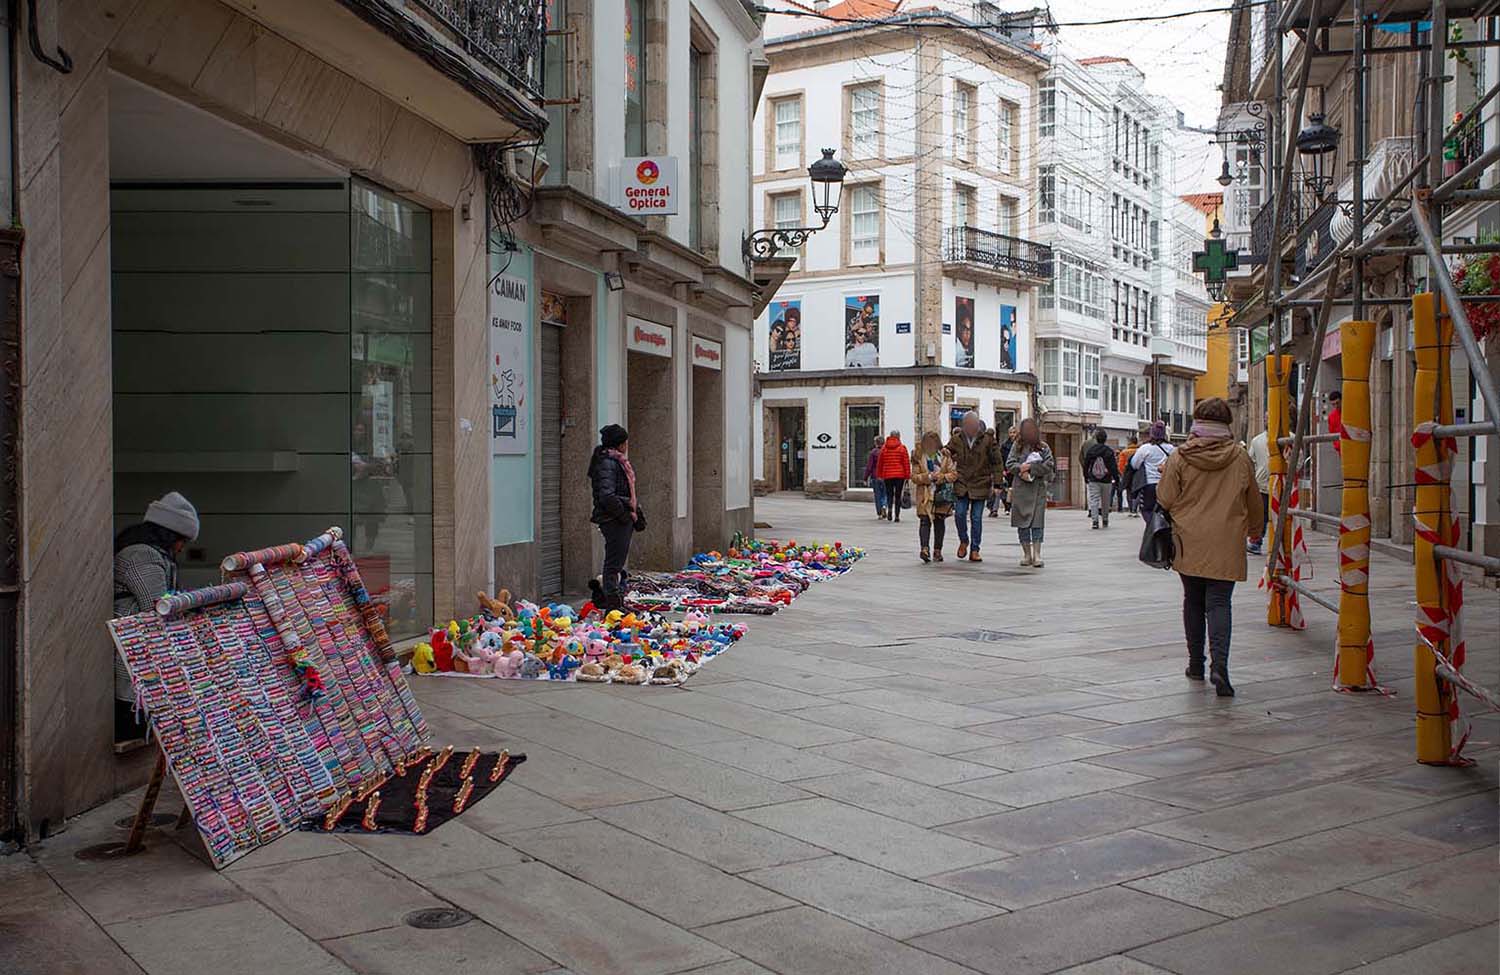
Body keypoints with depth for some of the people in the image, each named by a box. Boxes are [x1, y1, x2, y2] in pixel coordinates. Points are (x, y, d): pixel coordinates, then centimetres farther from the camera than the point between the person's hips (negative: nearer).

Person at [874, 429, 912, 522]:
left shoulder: (884, 447, 5)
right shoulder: (902, 447, -3)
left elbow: (880, 462, 9)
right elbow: (906, 463, -4)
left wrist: (879, 475, 16)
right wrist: (907, 475, 1)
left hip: (887, 476, 2)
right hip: (900, 475, -2)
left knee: (889, 495, 11)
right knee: (898, 496, 4)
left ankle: (889, 508, -16)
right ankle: (897, 515, 2)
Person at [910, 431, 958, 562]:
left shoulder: (945, 456, 2)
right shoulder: (918, 457, 0)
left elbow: (954, 474, 2)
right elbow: (914, 477, -4)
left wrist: (943, 477, -18)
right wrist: (929, 476, -19)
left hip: (942, 494, 2)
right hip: (925, 495, -2)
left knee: (940, 521, 6)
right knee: (925, 520, -12)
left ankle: (937, 550, 13)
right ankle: (925, 548, -21)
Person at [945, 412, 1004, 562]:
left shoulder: (988, 439, -4)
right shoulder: (957, 440, 0)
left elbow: (996, 461, 1)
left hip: (980, 484, -1)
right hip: (961, 484, 1)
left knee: (976, 518, 1)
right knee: (959, 514, -7)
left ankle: (974, 550, 9)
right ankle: (964, 541, 20)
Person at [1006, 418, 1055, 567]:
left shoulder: (1043, 447, 1)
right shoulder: (1017, 446, 5)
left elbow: (1049, 465, -7)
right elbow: (1009, 464, 1)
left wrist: (1030, 468, -13)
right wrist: (1020, 468, -17)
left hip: (1038, 489, -2)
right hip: (1020, 489, 2)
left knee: (1037, 522, -5)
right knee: (1022, 523, 5)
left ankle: (1037, 555, -2)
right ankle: (1026, 554, 15)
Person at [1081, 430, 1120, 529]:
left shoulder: (1090, 450, 0)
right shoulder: (1109, 451, -5)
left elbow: (1086, 465, 6)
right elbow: (1114, 466, -4)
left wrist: (1086, 477, 17)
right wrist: (1116, 478, 2)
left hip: (1093, 480, 0)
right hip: (1106, 480, 0)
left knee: (1094, 500, -1)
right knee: (1106, 501, 13)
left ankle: (1095, 520, -15)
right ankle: (1105, 520, 22)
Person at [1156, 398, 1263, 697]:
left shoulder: (1180, 458, -7)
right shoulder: (1240, 458, -2)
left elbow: (1164, 500, -4)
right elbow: (1254, 505, 9)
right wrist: (1247, 527, 28)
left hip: (1188, 544, 0)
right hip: (1226, 546, 0)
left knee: (1193, 602, 15)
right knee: (1219, 604, 0)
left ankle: (1196, 664, 24)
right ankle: (1219, 664, -18)